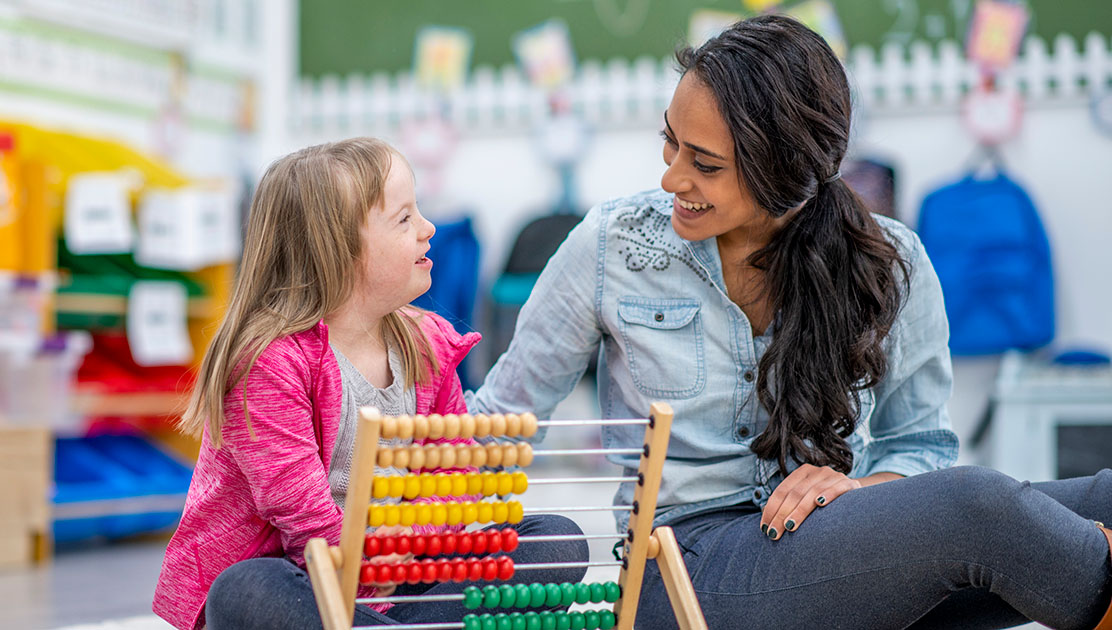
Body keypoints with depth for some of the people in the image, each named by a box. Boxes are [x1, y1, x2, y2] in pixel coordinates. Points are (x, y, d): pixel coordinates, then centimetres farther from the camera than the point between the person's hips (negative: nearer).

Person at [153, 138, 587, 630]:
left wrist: (405, 536, -11)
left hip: (391, 583, 6)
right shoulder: (269, 360, -18)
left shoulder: (427, 345, 5)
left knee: (557, 540, -7)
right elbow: (297, 506, -23)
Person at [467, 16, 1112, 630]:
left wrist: (864, 489, -12)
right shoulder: (614, 243, -1)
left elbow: (921, 442, 9)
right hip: (685, 562, -2)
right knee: (975, 505, -31)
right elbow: (506, 410, 7)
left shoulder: (890, 265, 2)